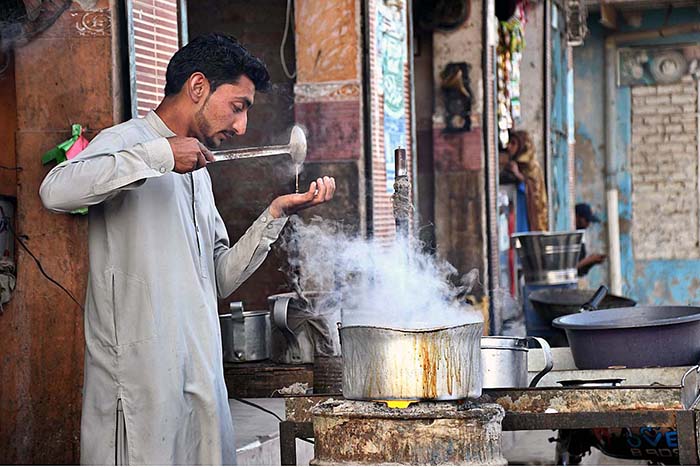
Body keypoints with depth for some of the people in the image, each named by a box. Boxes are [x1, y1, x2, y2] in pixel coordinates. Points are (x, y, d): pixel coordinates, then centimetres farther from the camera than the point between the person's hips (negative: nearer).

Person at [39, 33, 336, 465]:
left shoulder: (197, 171, 22)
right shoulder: (127, 142, -4)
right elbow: (57, 191, -26)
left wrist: (276, 215, 8)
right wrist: (159, 154, -22)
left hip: (202, 377, 8)